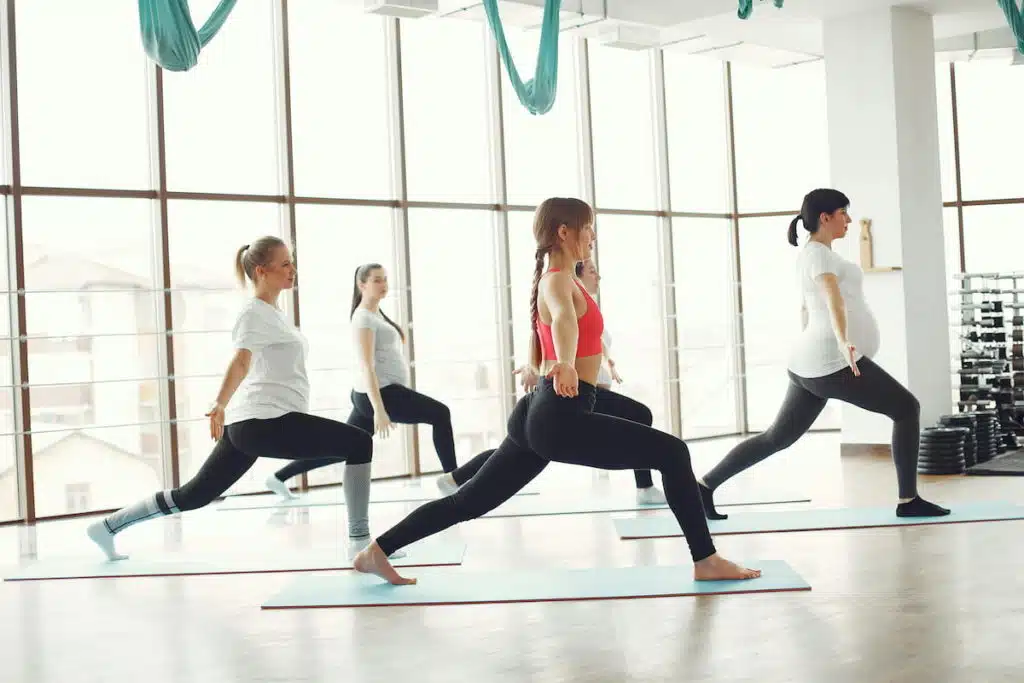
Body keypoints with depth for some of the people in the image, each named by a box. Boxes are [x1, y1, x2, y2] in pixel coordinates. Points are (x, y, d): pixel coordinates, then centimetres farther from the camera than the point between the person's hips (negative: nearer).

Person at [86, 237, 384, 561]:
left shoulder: (272, 314, 20)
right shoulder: (255, 313, -8)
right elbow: (241, 361, -25)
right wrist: (220, 406, -38)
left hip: (248, 424, 10)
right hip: (264, 421, -10)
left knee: (194, 494, 14)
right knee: (359, 443, -12)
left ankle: (108, 526, 20)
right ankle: (360, 541, -10)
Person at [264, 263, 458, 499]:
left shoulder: (377, 314, 19)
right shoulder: (364, 318, -12)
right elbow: (366, 367, -20)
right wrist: (379, 410, -27)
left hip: (376, 394, 10)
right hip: (379, 393, -10)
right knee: (440, 414, -7)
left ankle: (279, 477, 15)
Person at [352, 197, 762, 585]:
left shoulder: (553, 281, 18)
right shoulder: (560, 281, -11)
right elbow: (564, 319, -36)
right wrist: (566, 365, -57)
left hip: (539, 416, 10)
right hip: (561, 418, -10)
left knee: (470, 501, 13)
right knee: (672, 454, -7)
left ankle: (378, 550, 15)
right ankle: (706, 561, -4)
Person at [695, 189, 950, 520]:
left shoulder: (814, 253, 22)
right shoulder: (818, 253, -9)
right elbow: (833, 297, -28)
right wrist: (843, 341, -44)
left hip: (811, 366, 10)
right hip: (833, 362, -10)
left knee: (778, 437, 11)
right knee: (906, 408, -1)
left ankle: (705, 486, 10)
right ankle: (908, 501, -1)